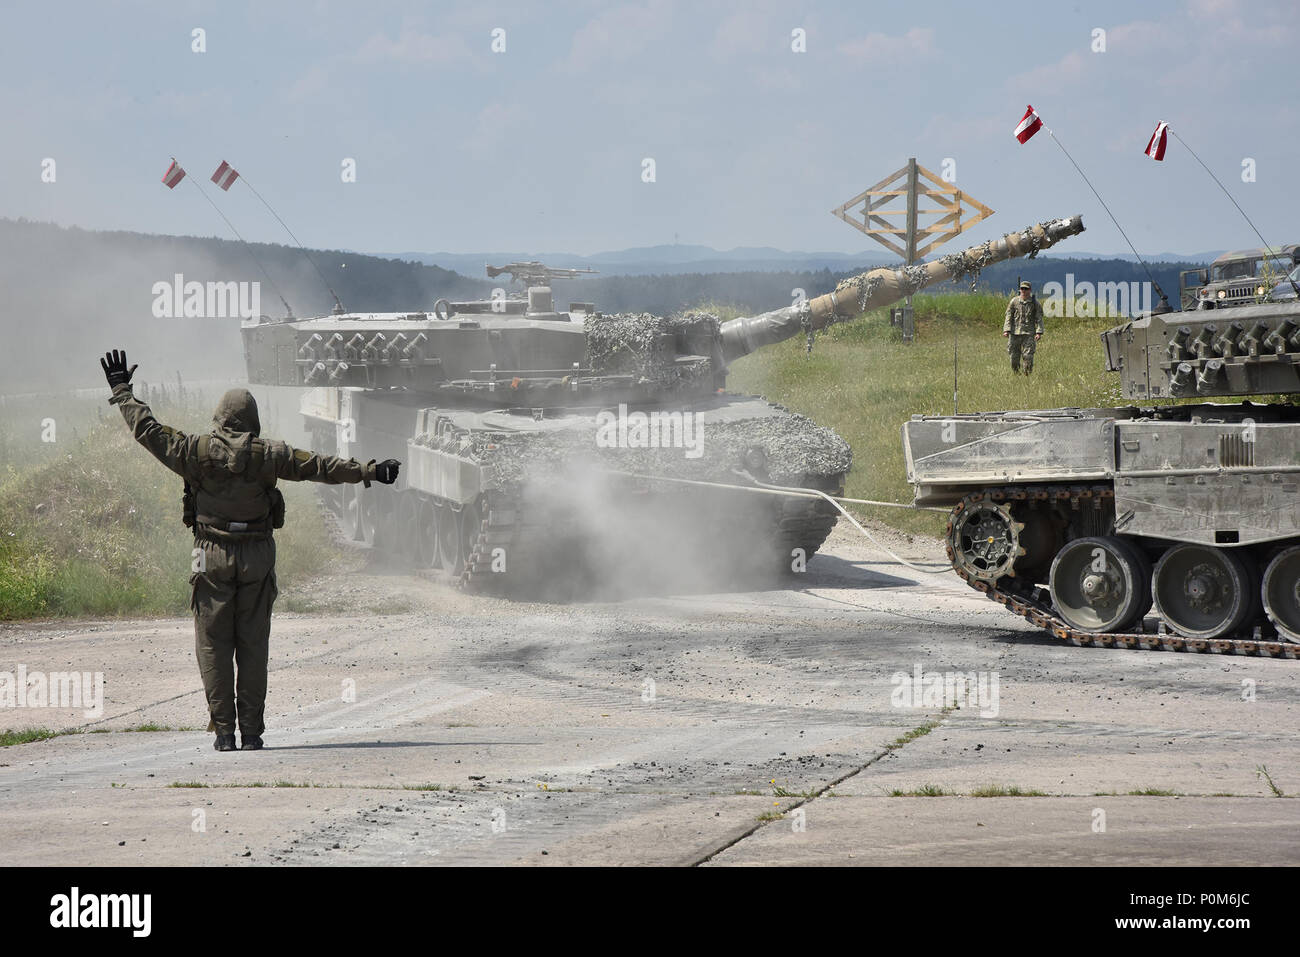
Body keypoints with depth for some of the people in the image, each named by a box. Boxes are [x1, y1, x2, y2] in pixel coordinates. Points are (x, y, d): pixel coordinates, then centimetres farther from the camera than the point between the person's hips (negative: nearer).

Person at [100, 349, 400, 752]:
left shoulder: (198, 452, -5)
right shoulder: (267, 454, -4)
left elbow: (149, 430, 1)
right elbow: (320, 466, -2)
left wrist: (122, 391, 12)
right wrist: (367, 471, 4)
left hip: (213, 558, -1)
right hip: (257, 559, 1)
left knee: (214, 647, 3)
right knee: (253, 647, 5)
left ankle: (223, 730, -1)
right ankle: (251, 732, 4)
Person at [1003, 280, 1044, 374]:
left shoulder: (1035, 304, 4)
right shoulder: (1014, 301, 6)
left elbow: (1039, 319, 3)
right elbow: (1009, 317, 5)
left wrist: (1039, 332, -9)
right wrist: (1006, 330, -5)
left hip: (1029, 334, -1)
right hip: (1015, 333, 2)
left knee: (1028, 356, -10)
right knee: (1014, 356, 3)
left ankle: (1028, 374, -5)